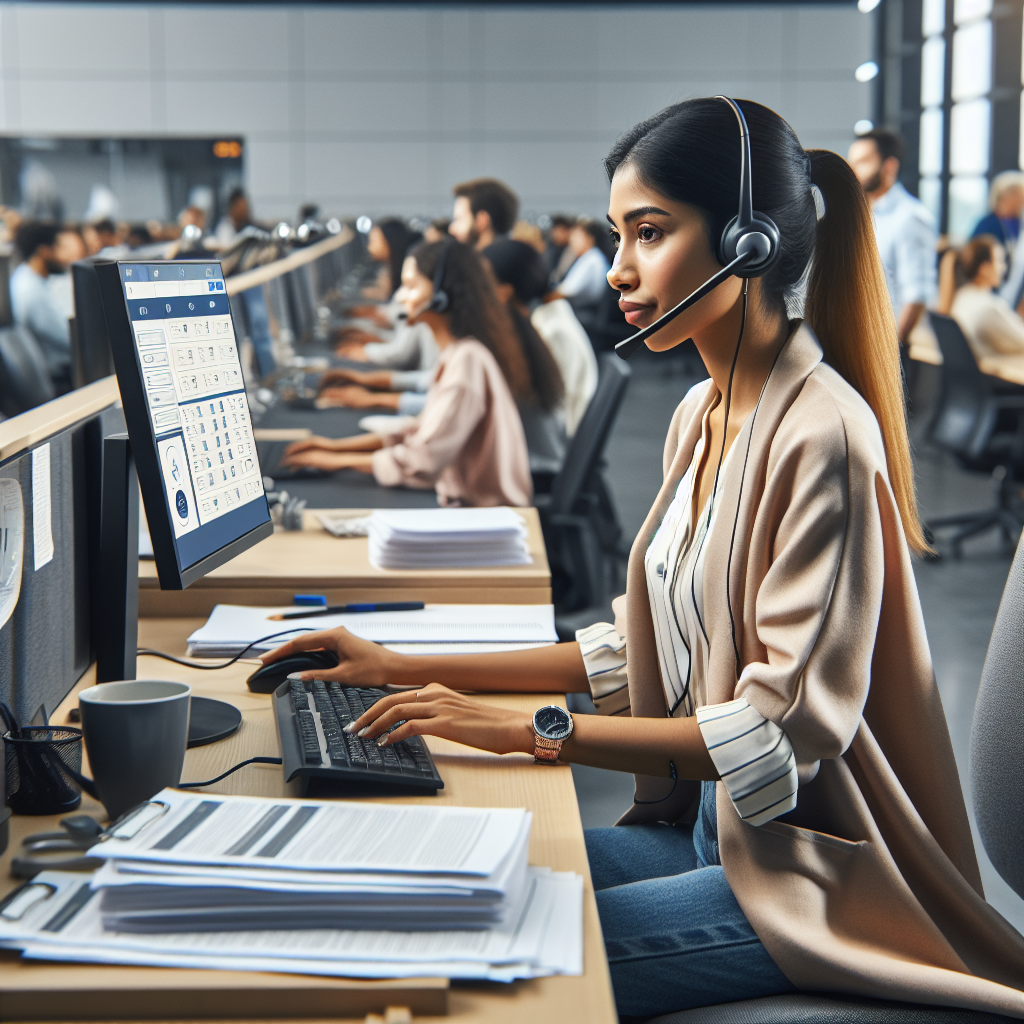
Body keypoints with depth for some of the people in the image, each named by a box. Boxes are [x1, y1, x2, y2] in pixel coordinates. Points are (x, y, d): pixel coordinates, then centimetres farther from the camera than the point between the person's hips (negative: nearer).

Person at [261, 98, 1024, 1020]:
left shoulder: (822, 434, -20)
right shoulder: (703, 416, 9)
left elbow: (786, 728, -23)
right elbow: (648, 649, 13)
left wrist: (529, 730, -24)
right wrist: (409, 670, 8)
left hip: (810, 868, -8)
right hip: (708, 825, 8)